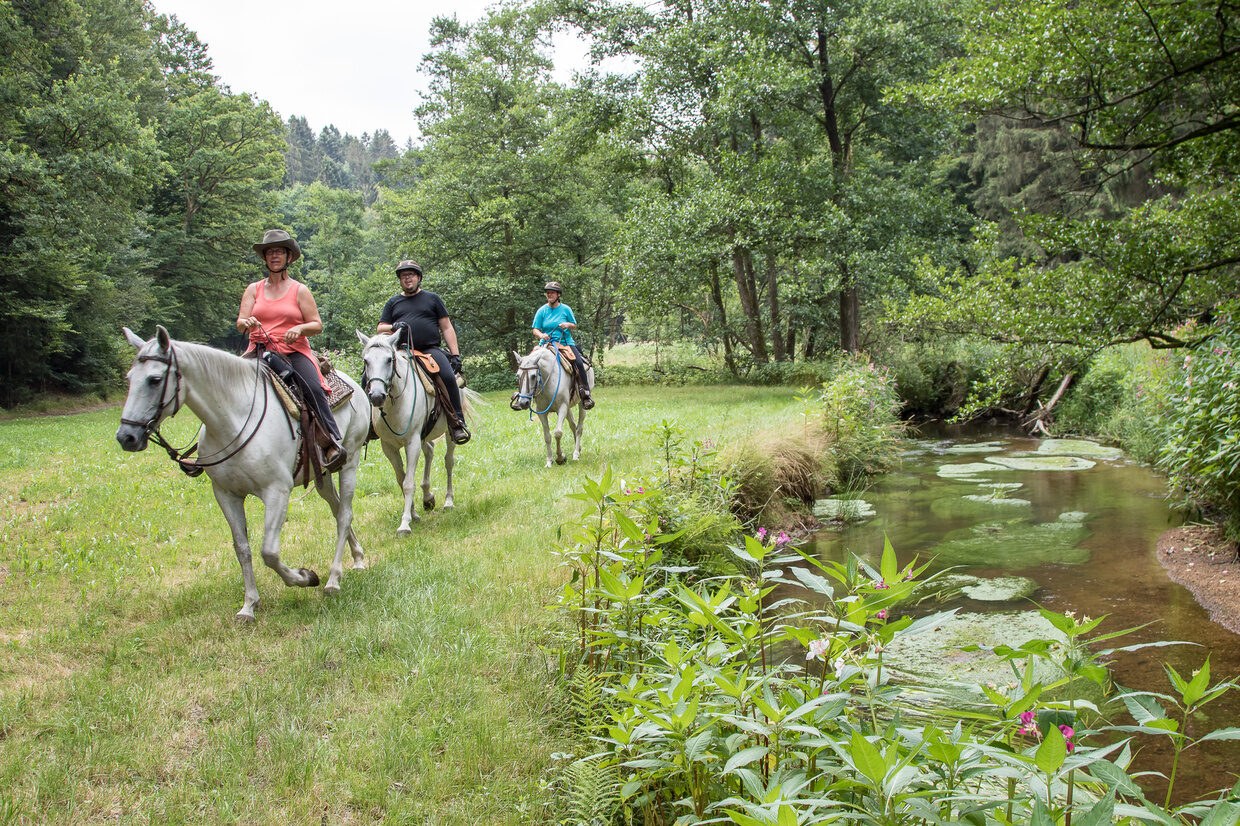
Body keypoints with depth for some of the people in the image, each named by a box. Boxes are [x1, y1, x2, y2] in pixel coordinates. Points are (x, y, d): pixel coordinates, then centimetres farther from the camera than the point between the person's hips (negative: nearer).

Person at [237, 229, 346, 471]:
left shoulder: (300, 290, 9)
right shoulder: (254, 289, 15)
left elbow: (317, 325, 5)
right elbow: (240, 324, 6)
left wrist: (300, 328, -16)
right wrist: (247, 323, -18)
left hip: (294, 352, -3)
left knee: (313, 388, -29)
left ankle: (333, 442, -30)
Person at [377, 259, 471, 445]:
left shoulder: (432, 299, 18)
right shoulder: (393, 302, 23)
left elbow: (447, 328, 15)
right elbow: (380, 328, 19)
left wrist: (455, 354, 3)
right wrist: (393, 327, -6)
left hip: (430, 349, -2)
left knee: (448, 376, -30)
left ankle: (456, 422, -22)